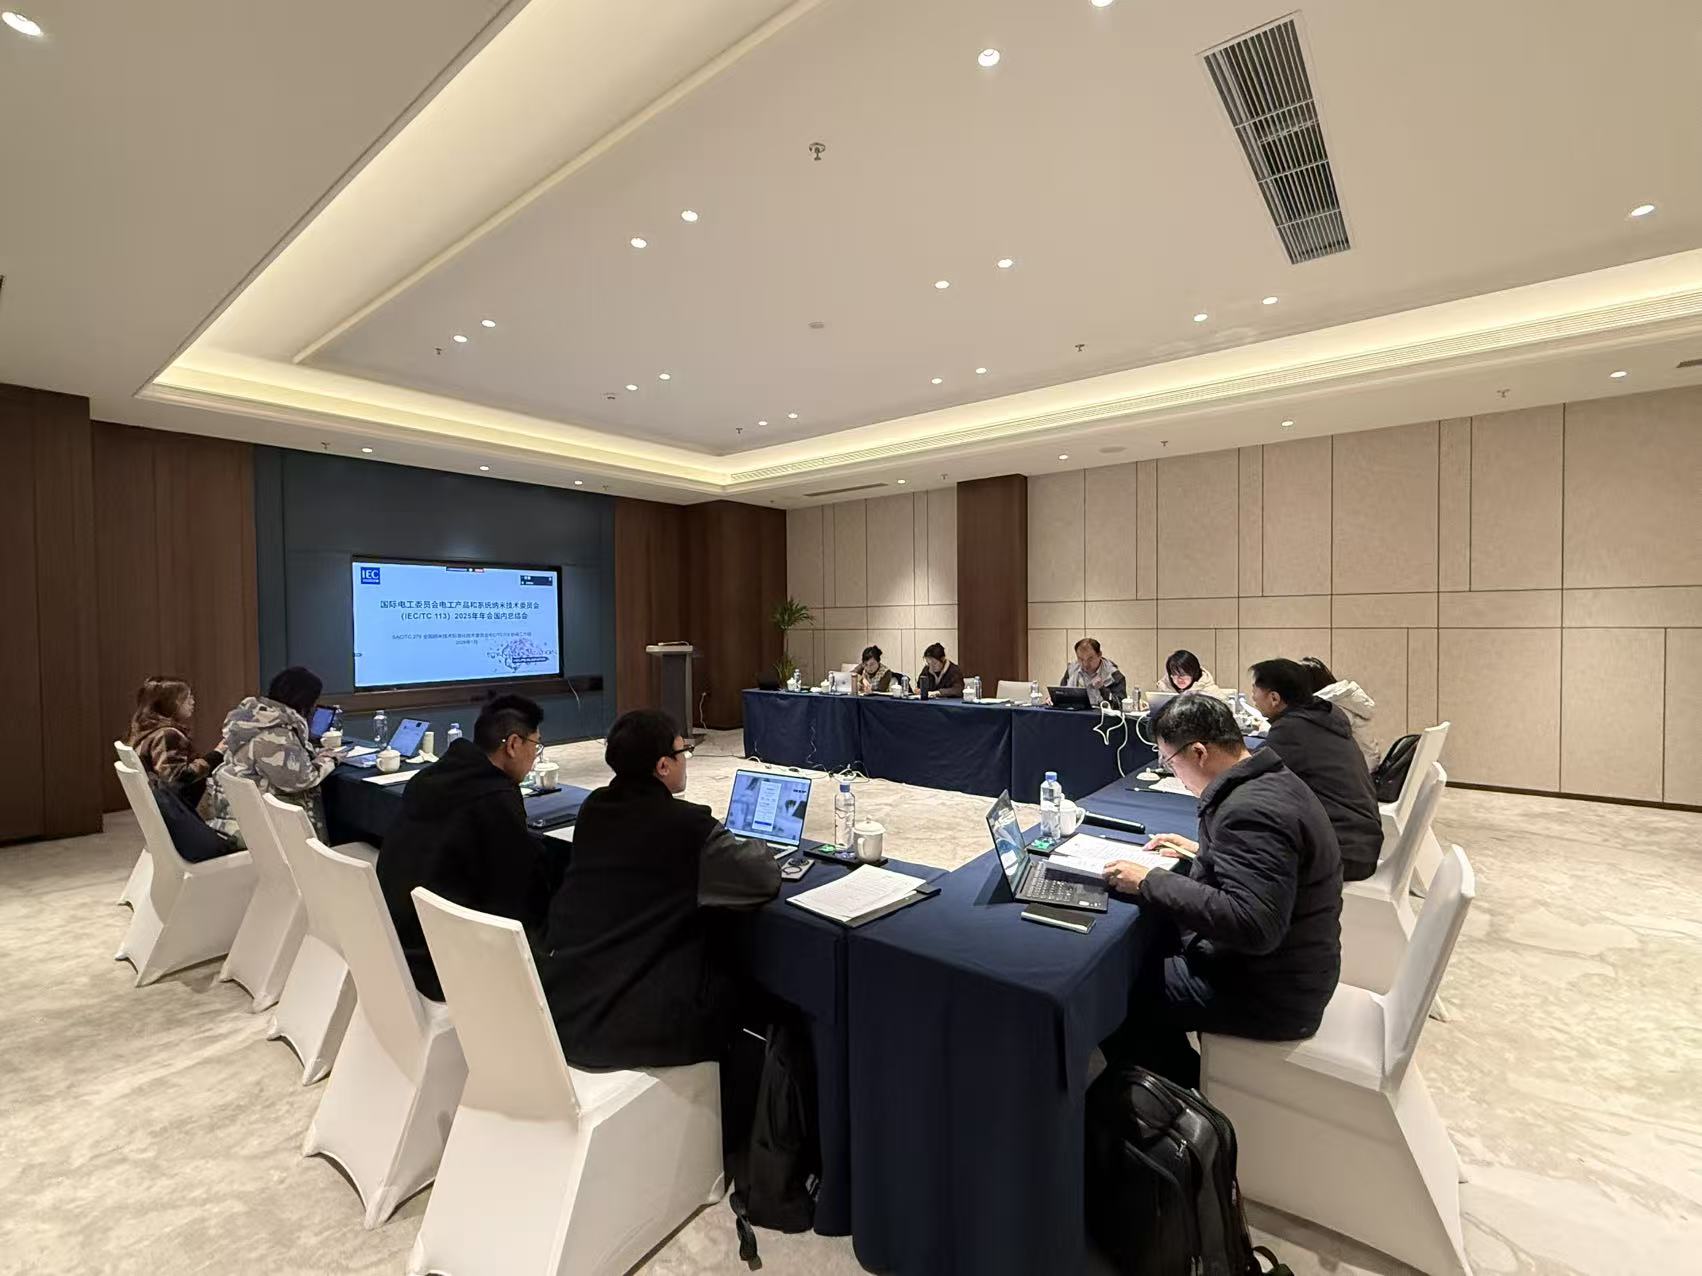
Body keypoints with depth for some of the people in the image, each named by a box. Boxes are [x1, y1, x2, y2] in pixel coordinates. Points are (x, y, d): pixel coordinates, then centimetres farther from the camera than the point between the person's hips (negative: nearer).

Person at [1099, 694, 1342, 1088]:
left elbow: (1253, 925, -36)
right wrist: (1204, 852, 11)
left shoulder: (1251, 809, -29)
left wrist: (1149, 883, -30)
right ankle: (1182, 1080, 28)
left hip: (1268, 992, -10)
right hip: (1284, 967, 10)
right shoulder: (1272, 779, 3)